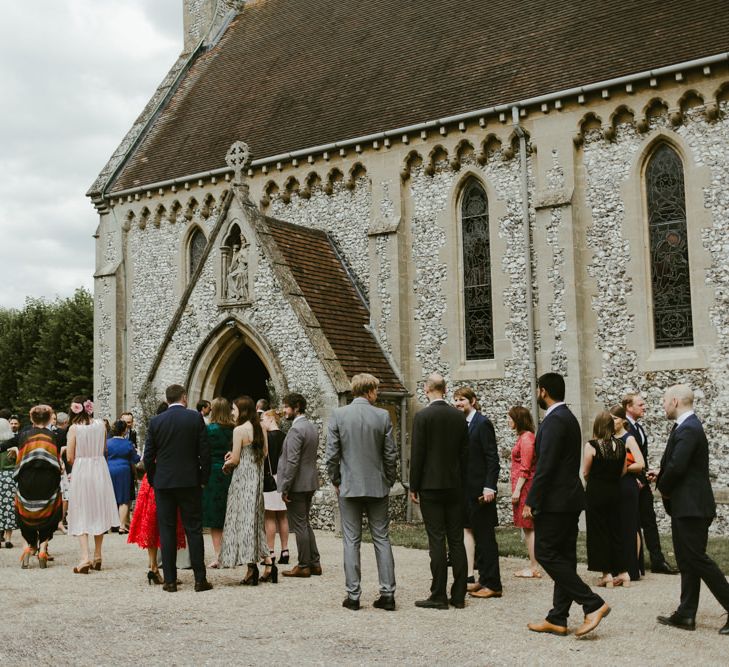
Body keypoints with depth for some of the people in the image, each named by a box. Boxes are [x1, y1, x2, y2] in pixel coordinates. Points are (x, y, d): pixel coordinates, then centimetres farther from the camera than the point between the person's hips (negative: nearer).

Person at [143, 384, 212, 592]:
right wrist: (204, 479, 5)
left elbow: (148, 456, 1)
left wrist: (153, 480, 13)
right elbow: (204, 451, -5)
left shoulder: (155, 421, 0)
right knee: (194, 530, 4)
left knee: (167, 531, 6)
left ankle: (170, 580, 7)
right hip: (190, 481, -1)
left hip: (163, 483, 1)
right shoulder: (195, 417, -4)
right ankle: (200, 579, 5)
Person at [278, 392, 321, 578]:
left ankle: (304, 566, 5)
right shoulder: (312, 427, 12)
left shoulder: (296, 430, -18)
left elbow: (292, 462, -22)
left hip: (297, 485, -10)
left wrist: (285, 488, -18)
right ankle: (314, 563, 20)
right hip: (310, 483, 10)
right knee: (305, 523, 17)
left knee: (300, 526, -2)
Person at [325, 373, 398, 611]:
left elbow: (331, 454, -5)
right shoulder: (383, 416, -4)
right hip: (378, 487, 1)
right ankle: (387, 593, 7)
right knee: (382, 539, 8)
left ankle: (353, 595, 6)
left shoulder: (338, 415, -5)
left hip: (349, 487, 0)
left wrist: (336, 482, 9)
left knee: (351, 541, 5)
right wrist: (388, 482, 12)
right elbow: (391, 454, -1)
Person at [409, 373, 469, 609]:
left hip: (431, 486, -5)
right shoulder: (459, 416, 6)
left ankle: (438, 596, 1)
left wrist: (413, 487, -2)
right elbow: (464, 452, 9)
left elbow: (417, 455, -10)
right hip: (454, 486, 5)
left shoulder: (422, 417, -10)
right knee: (457, 540, 8)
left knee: (437, 541, -3)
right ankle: (459, 595, 12)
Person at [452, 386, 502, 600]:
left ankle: (492, 584, 2)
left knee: (485, 536, -4)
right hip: (467, 490, 9)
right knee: (473, 532, 13)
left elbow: (492, 458, -15)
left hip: (480, 490, -9)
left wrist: (489, 487, -21)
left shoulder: (482, 423, -11)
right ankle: (483, 579, 21)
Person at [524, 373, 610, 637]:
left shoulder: (554, 420, -16)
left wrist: (531, 502, -18)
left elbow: (545, 466, -22)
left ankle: (593, 604, -8)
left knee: (546, 554, -5)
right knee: (563, 557, 10)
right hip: (570, 498, 10)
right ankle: (557, 620, 14)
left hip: (555, 501, -10)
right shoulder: (568, 418, 15)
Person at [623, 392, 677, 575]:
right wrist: (634, 479, -18)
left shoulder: (639, 427, 14)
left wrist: (646, 477, 9)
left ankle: (658, 561, 13)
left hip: (641, 482, 9)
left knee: (649, 522, 9)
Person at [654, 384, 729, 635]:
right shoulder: (688, 426, 14)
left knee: (696, 560, -7)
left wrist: (664, 488, -9)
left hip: (691, 507, -10)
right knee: (688, 562, 12)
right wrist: (661, 477, 8)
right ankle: (686, 614, 16)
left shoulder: (688, 429, -18)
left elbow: (677, 466, -26)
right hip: (686, 507, 10)